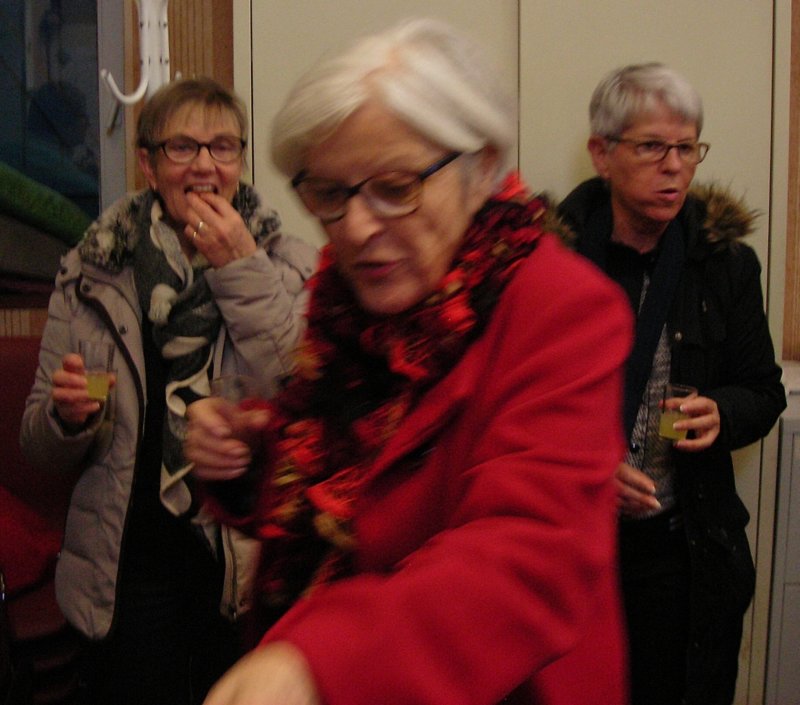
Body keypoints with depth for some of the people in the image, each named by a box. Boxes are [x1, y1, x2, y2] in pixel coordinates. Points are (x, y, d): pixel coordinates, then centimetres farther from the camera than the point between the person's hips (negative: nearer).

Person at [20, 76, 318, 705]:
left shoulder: (289, 269, 0)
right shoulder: (91, 274, 2)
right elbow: (43, 449, 8)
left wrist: (241, 273, -14)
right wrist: (67, 415, -15)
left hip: (258, 558, 0)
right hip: (134, 565, 1)